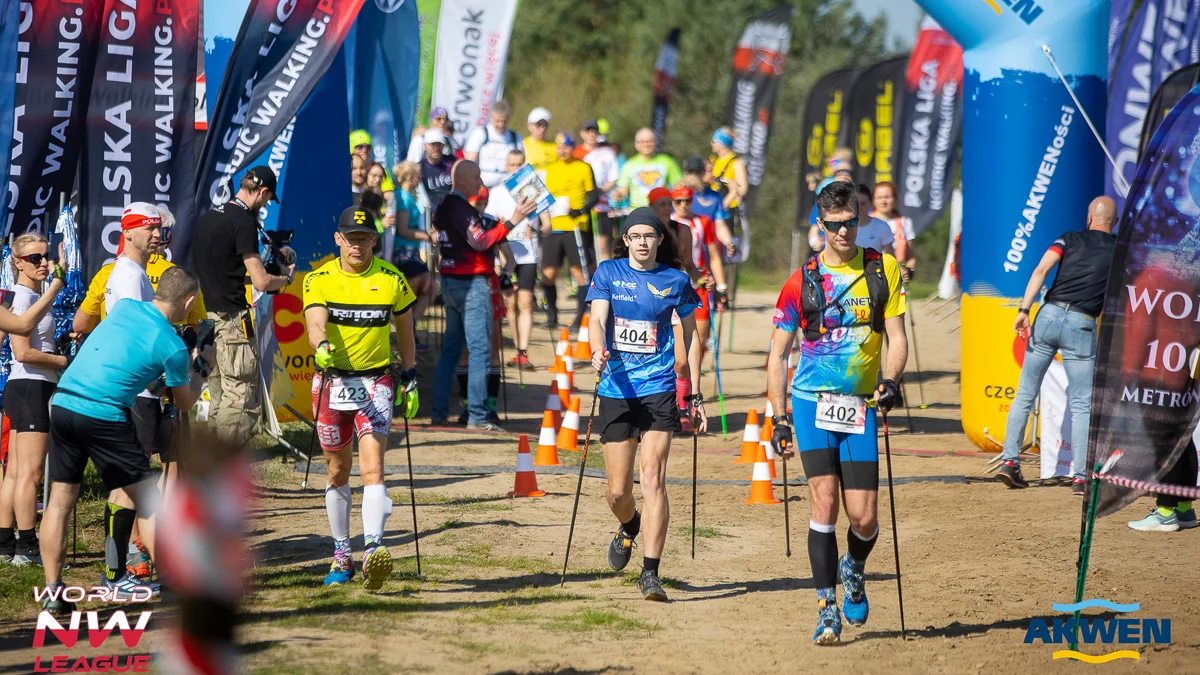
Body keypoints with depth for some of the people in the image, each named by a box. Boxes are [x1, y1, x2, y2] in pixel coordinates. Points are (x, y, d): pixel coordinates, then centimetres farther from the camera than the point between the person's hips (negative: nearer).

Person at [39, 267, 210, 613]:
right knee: (147, 499, 6)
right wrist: (201, 364, 27)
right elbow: (185, 402, 11)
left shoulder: (124, 306, 9)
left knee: (60, 500, 12)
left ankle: (52, 591, 11)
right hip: (103, 416, -6)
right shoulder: (172, 347, -6)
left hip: (62, 403, 6)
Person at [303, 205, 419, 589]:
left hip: (376, 381, -1)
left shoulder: (391, 280, -1)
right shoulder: (319, 280, -3)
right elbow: (315, 323, -20)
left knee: (372, 468, -17)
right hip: (332, 381, 1)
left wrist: (410, 380, 13)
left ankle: (373, 549, -30)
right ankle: (342, 556, 26)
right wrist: (321, 346, -42)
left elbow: (405, 331, 12)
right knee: (338, 471, 12)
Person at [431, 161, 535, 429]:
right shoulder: (462, 209, -16)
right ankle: (476, 416, -11)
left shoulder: (444, 207, 12)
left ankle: (439, 412, 13)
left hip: (450, 283, 9)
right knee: (480, 349, -8)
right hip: (472, 284, -9)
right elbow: (480, 241, -25)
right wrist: (511, 221, -28)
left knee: (451, 347, 13)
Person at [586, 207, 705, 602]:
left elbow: (690, 335, 13)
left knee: (653, 480, -15)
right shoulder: (608, 273, 3)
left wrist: (695, 394, 11)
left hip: (658, 390, -1)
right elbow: (597, 318, -9)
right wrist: (598, 351, -31)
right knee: (618, 491, 5)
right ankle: (629, 526, 42)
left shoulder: (675, 280, 4)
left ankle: (650, 573, -15)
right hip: (616, 389, 1)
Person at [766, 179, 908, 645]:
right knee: (824, 499, -15)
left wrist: (891, 381, -15)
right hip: (812, 400, -1)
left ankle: (853, 570, 31)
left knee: (864, 519, -3)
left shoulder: (883, 269, 4)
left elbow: (897, 337, 5)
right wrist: (779, 418, 2)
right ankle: (827, 607, -8)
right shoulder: (802, 281, 1)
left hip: (861, 406, 1)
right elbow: (778, 353, 7)